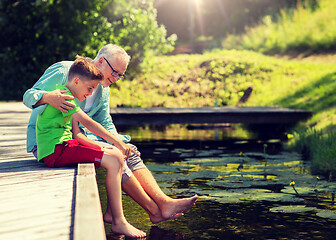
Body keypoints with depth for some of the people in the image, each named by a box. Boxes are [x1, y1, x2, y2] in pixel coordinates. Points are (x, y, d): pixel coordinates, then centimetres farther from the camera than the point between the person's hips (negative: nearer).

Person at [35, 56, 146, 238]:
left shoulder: (68, 98, 22)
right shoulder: (62, 94, -11)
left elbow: (77, 134, 18)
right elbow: (88, 123, -19)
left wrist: (103, 147, 7)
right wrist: (117, 142, -18)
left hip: (64, 145, 10)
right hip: (55, 150, -10)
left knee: (117, 156, 9)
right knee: (113, 161, -19)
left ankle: (112, 212, 12)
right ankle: (118, 223, -14)